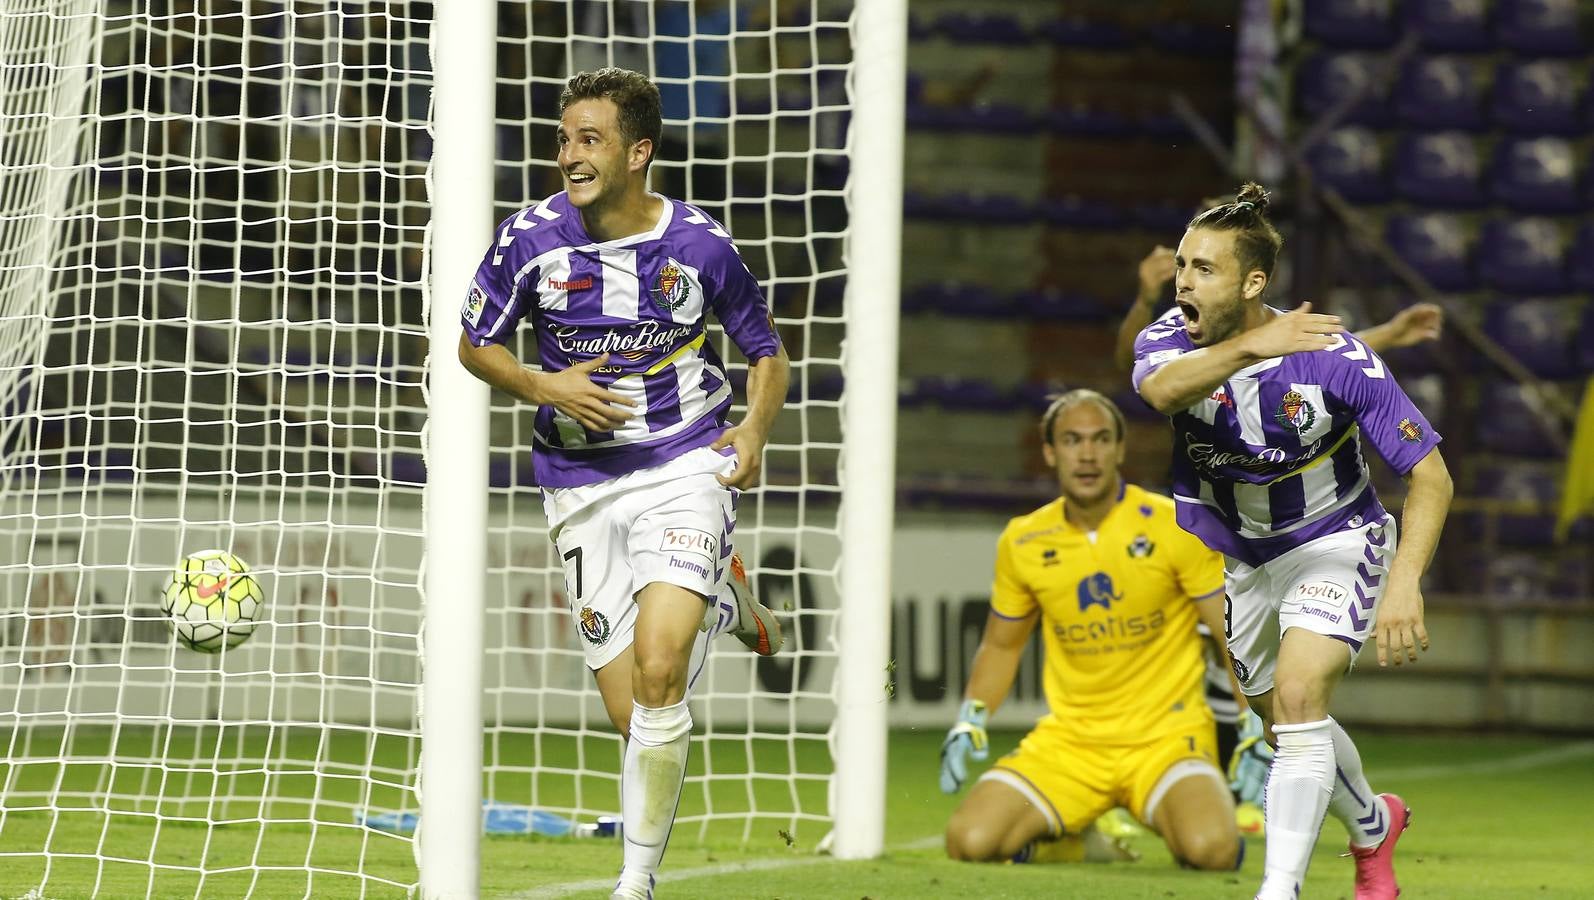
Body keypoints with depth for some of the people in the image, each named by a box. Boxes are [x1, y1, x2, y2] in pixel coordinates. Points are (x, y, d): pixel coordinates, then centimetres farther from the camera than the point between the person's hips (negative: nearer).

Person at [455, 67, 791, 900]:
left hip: (686, 464, -2)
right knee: (633, 714, 1)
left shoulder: (699, 244, -6)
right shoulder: (531, 239, -6)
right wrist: (543, 388, -11)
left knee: (658, 668, -23)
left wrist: (753, 433, -7)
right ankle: (718, 600, 35)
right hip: (582, 481, 2)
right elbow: (475, 345, 7)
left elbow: (766, 351, 10)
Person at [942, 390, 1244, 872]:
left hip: (1166, 736, -3)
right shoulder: (1022, 542, 3)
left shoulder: (1174, 527, -8)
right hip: (1067, 738, 3)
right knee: (969, 841, -18)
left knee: (1210, 849, -31)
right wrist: (970, 720, 4)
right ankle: (1069, 839, 14)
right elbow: (1001, 645, 18)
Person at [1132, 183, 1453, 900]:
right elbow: (1162, 389, -44)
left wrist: (1404, 582, -35)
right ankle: (1373, 826, 47)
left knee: (1297, 695, -26)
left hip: (1335, 544, -5)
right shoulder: (1168, 339, -17)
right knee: (1282, 722, 17)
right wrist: (1251, 346, -58)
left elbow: (1429, 475, -22)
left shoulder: (1331, 356, -26)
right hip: (1237, 557, 5)